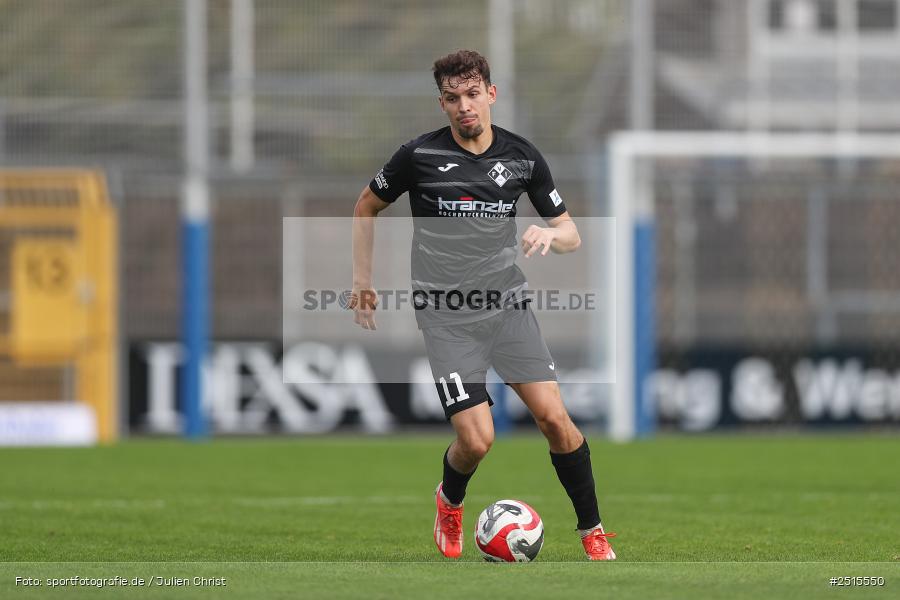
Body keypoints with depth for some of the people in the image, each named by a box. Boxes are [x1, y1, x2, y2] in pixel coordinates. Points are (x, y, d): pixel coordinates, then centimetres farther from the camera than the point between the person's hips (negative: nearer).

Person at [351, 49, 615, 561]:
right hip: (446, 317, -2)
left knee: (555, 418, -11)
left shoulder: (523, 156, 0)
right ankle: (449, 501, 24)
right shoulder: (419, 155, -8)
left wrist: (550, 235, -16)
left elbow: (571, 234, 7)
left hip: (507, 304, 2)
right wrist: (363, 281, 8)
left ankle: (593, 531, 5)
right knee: (477, 440, -11)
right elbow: (367, 207, 10)